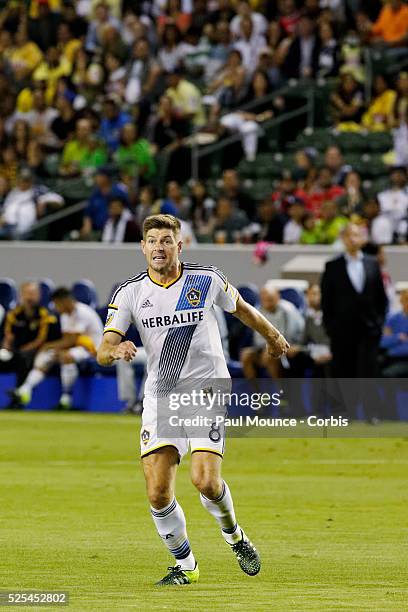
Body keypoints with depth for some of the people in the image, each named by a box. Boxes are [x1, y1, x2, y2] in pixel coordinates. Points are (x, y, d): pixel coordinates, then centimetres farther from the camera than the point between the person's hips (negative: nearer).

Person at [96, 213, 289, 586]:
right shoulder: (130, 293, -2)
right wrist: (115, 350, -32)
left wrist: (273, 337, 33)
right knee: (158, 494, -8)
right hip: (160, 397, 2)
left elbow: (241, 309, 18)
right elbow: (102, 352, -8)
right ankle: (185, 565, 14)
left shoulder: (207, 280, -2)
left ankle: (233, 535, 12)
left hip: (208, 388, -2)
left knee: (206, 481, -19)